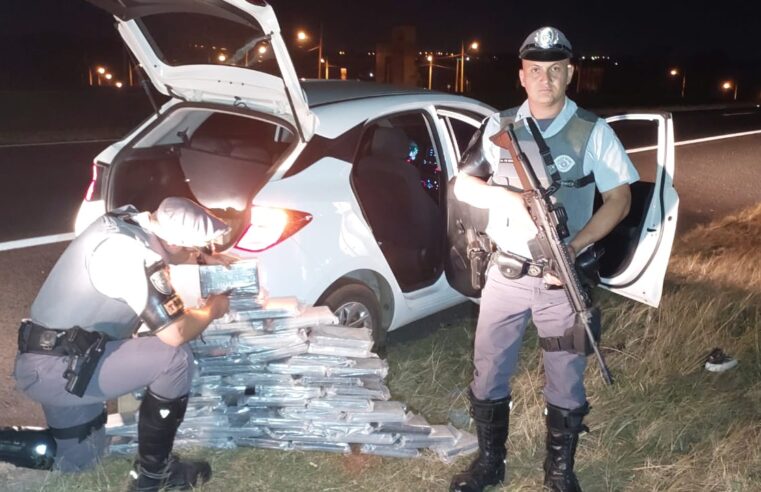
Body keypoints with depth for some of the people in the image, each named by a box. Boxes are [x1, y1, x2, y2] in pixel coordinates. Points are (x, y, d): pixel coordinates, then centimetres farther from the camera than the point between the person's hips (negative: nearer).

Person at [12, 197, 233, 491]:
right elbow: (175, 333, -24)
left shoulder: (127, 220, 0)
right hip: (55, 369, -10)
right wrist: (212, 309, -5)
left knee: (78, 459, 24)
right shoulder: (129, 253, -26)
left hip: (47, 362, 10)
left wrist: (203, 257, 15)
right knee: (175, 358, -17)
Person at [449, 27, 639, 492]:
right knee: (488, 375, 10)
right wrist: (515, 198, -16)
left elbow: (619, 200, -4)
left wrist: (573, 248, -18)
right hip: (506, 275, 2)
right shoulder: (499, 126, 3)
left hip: (563, 279, -2)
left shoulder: (593, 132, -4)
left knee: (566, 383, 9)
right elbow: (462, 186, 3)